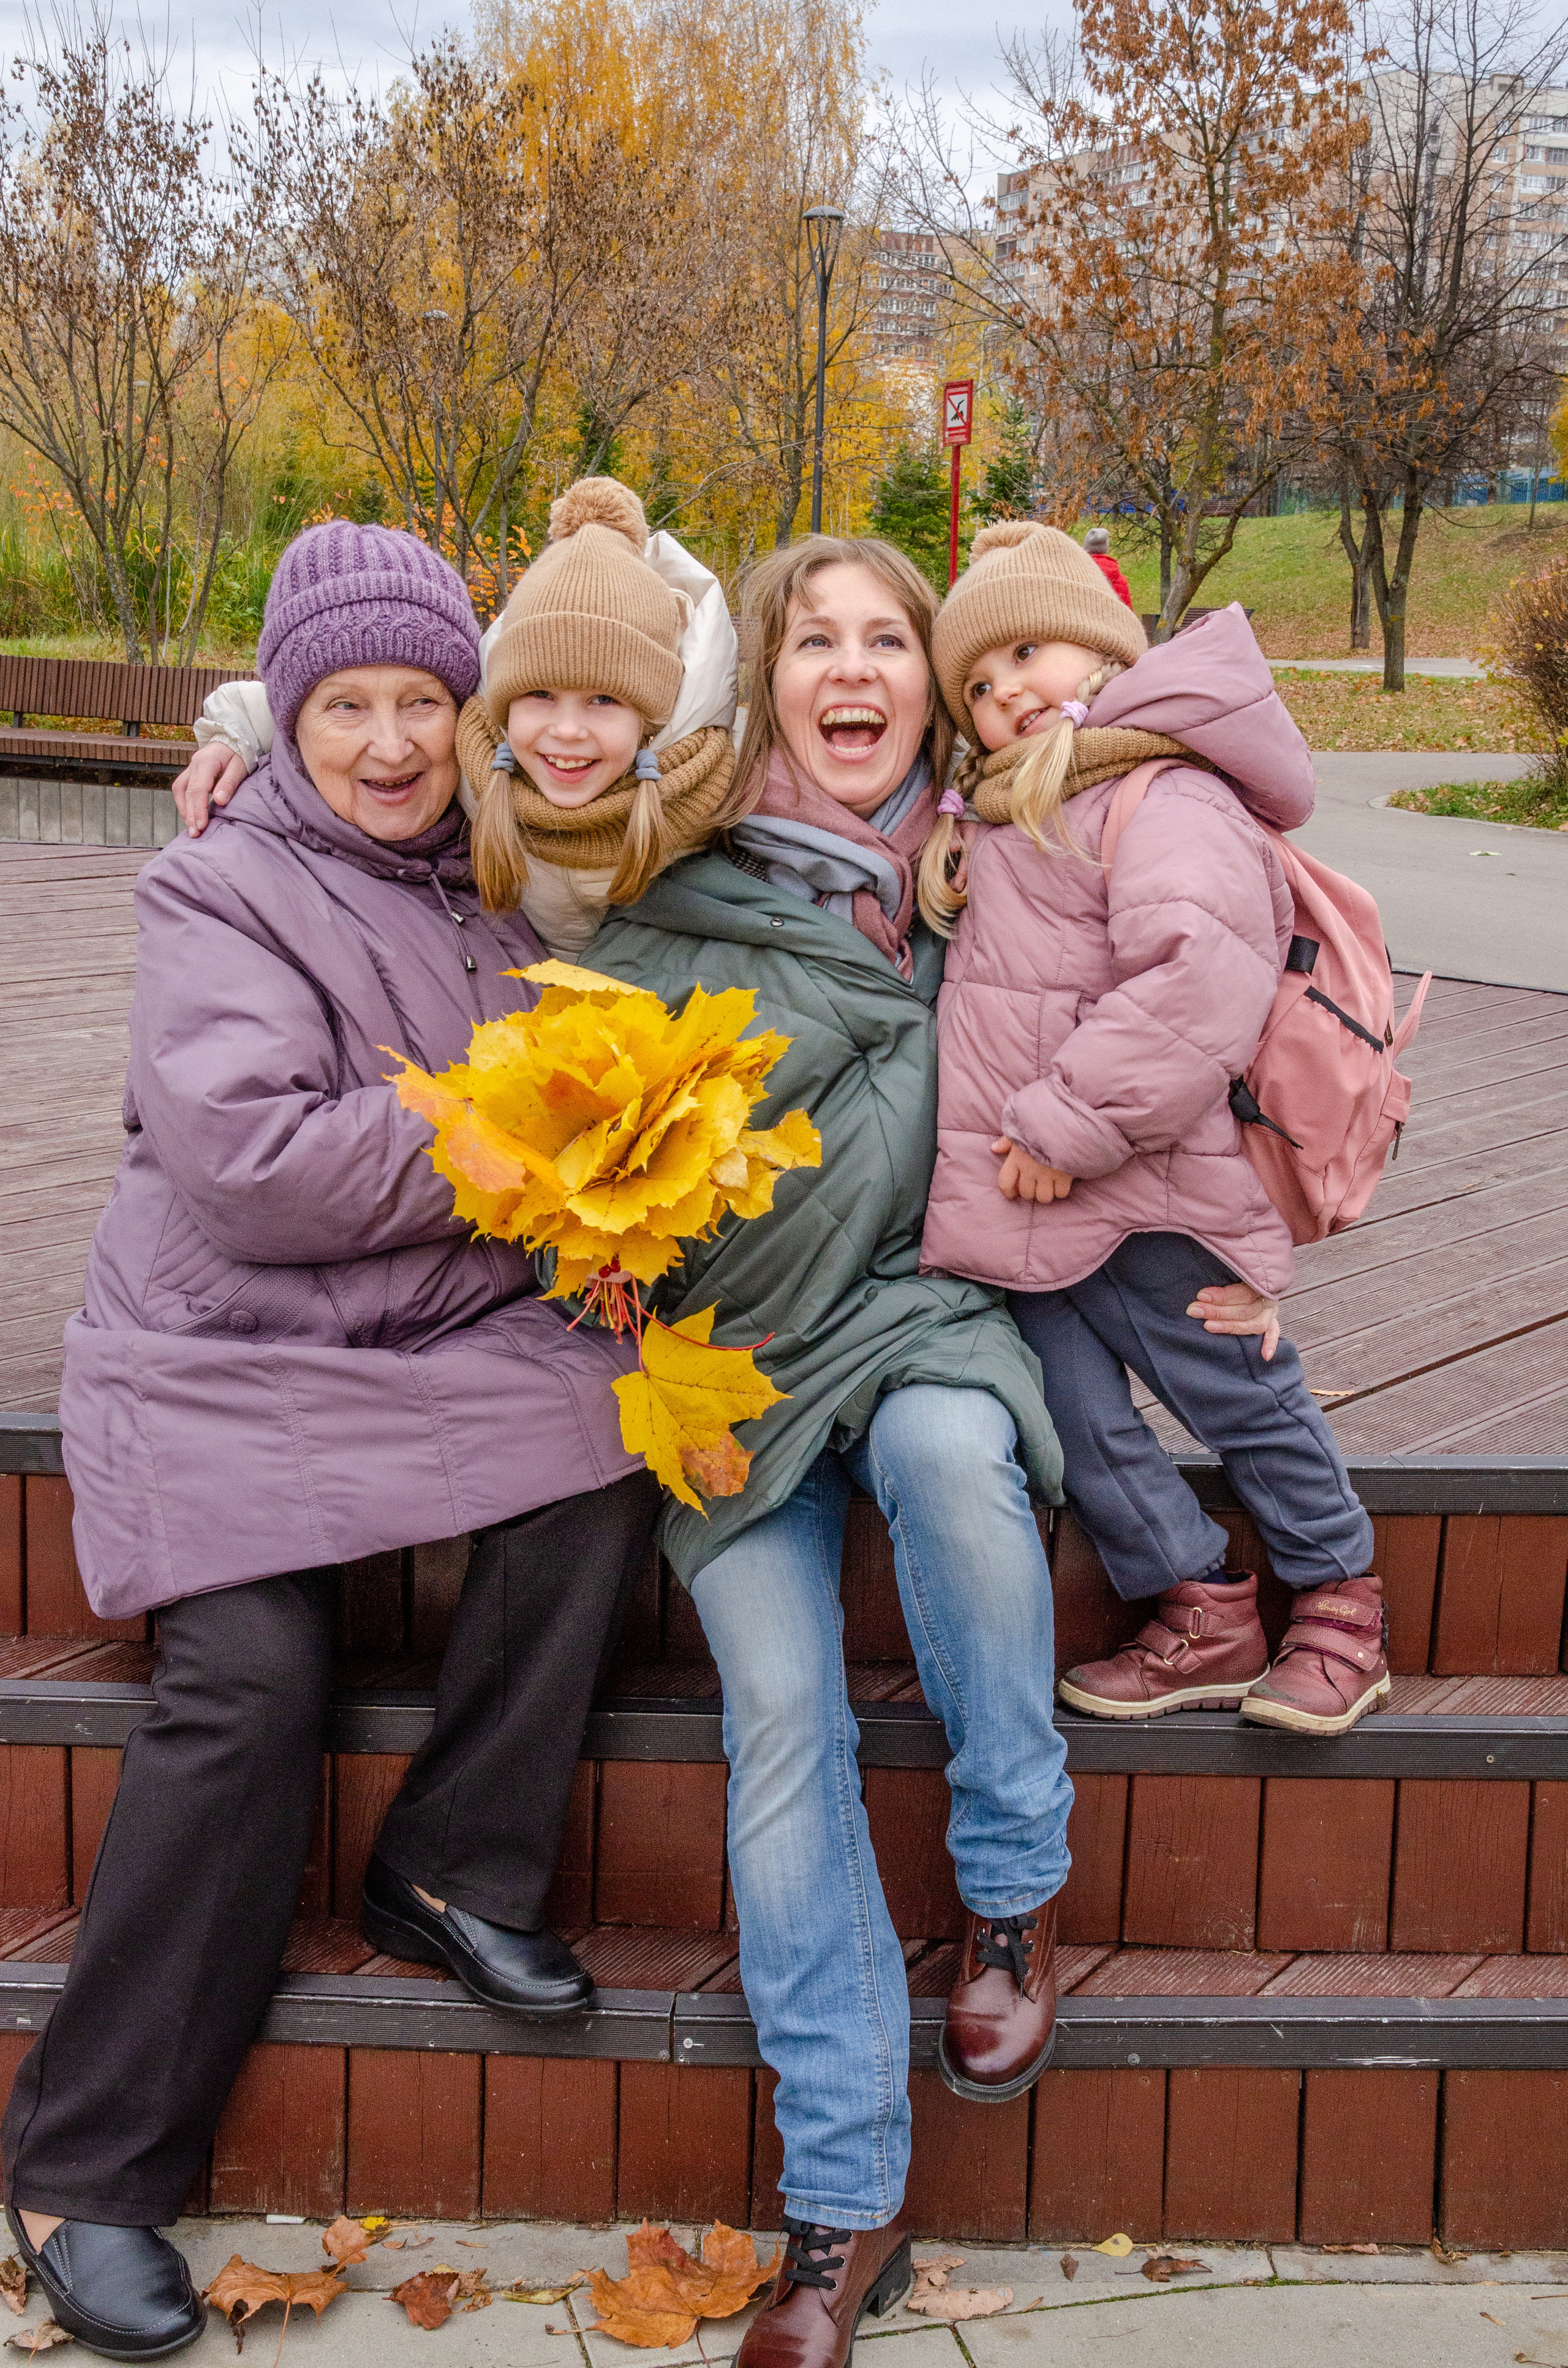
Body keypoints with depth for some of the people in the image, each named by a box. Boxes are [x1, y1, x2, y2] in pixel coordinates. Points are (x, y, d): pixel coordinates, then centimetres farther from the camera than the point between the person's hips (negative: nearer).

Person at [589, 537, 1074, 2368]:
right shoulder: (683, 883, 1)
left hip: (914, 1308, 1)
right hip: (722, 1347, 0)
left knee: (950, 1450, -35)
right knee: (781, 1708, -17)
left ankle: (1014, 1893, -14)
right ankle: (843, 2208, -11)